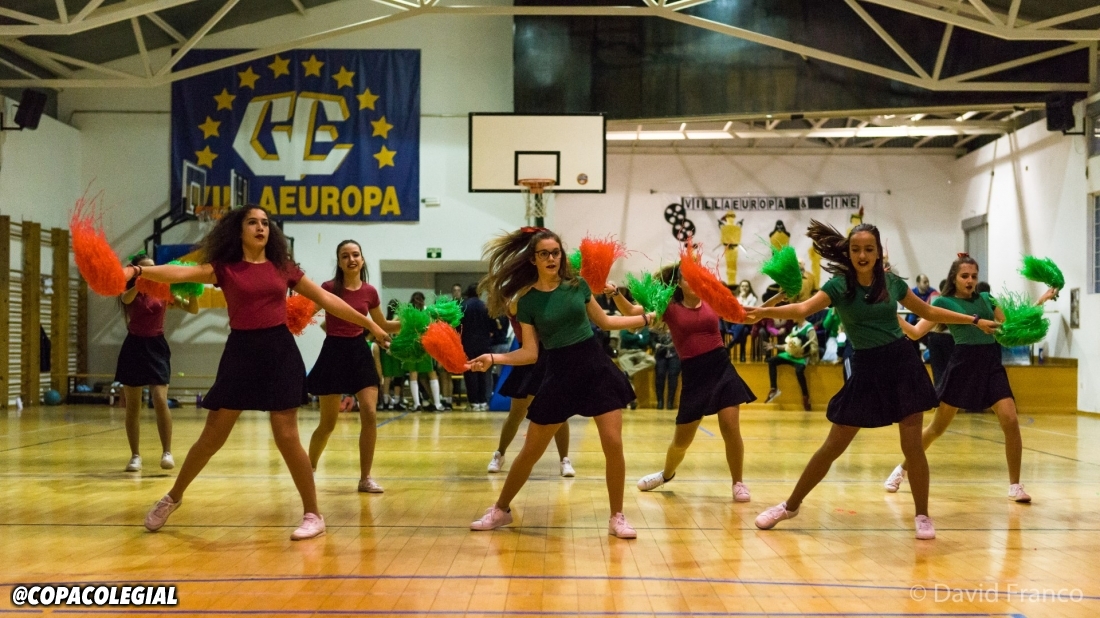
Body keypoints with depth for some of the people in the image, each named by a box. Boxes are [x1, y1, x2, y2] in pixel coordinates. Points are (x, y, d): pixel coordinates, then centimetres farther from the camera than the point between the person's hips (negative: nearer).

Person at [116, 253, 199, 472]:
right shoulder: (129, 293, 0)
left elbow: (193, 309, -4)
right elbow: (126, 298, -25)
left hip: (156, 347, -1)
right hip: (134, 348, 1)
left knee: (160, 400, -16)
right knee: (132, 405, 5)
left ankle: (167, 452, -9)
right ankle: (135, 455, 15)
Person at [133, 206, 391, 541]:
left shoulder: (283, 267, 7)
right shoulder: (224, 268, 2)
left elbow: (326, 299, 11)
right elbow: (181, 273, -14)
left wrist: (369, 324, 11)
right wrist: (137, 271, -31)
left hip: (280, 351, 0)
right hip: (241, 352, 0)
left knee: (286, 437, -3)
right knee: (212, 436, 5)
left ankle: (313, 515, 8)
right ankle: (172, 497, 28)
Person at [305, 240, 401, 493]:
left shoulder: (369, 292, 3)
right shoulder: (329, 287, -7)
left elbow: (383, 325, 15)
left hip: (359, 352, 3)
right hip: (334, 352, -3)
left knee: (370, 414, -9)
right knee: (328, 422, 4)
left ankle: (365, 478, 3)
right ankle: (309, 470, 29)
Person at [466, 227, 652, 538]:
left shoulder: (577, 285, 1)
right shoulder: (526, 300, -4)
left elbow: (604, 321, 15)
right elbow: (530, 353, -4)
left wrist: (646, 318, 15)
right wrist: (493, 358, -18)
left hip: (596, 367, 1)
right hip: (559, 374, -1)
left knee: (613, 444, -8)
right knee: (531, 451, 5)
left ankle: (617, 518, 8)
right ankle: (500, 510, 24)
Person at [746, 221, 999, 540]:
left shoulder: (892, 282, 1)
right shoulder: (839, 285, -8)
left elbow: (928, 311, 18)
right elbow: (803, 308, -26)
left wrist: (974, 320, 19)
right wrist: (766, 312, -45)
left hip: (903, 362, 2)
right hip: (866, 369, -1)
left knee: (912, 445, -2)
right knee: (833, 447, 2)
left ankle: (922, 516, 15)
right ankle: (790, 505, 16)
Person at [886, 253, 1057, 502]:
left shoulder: (986, 298, 14)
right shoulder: (943, 302, 1)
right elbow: (916, 333, -5)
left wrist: (1041, 301, 17)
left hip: (991, 365, 3)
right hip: (962, 365, -3)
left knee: (1011, 422, -14)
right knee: (937, 428, 5)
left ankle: (1015, 485, 0)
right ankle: (902, 470, 24)